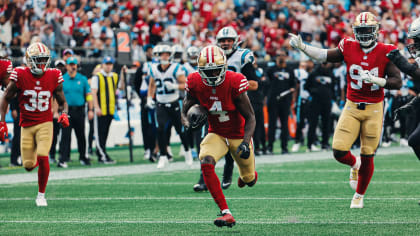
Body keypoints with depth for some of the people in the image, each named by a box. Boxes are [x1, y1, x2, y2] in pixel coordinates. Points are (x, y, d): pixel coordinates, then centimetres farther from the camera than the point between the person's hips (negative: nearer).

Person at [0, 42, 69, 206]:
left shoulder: (53, 77, -3)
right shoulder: (20, 76, -8)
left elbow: (62, 102, 9)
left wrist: (64, 114, -13)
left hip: (45, 123, 0)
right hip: (27, 125, 0)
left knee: (43, 157, -19)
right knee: (28, 166, 0)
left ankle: (41, 195, -2)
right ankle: (34, 159, 40)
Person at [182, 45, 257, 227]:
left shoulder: (234, 82, -25)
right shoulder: (195, 83, -15)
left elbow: (250, 117, -19)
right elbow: (186, 108, 1)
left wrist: (246, 142, -32)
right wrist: (186, 119, -24)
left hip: (239, 135, -2)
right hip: (216, 135, 2)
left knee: (248, 180, 13)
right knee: (206, 163, -29)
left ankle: (248, 175, 57)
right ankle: (226, 213, -27)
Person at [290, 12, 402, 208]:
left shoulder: (385, 52, -8)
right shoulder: (349, 48, -3)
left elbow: (397, 82, -13)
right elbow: (324, 56, 7)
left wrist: (374, 80, -27)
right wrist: (301, 47, -3)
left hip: (374, 109, -2)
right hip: (352, 107, 2)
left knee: (367, 156, 3)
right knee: (339, 151, -10)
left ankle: (359, 195, 26)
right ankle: (354, 165, 27)